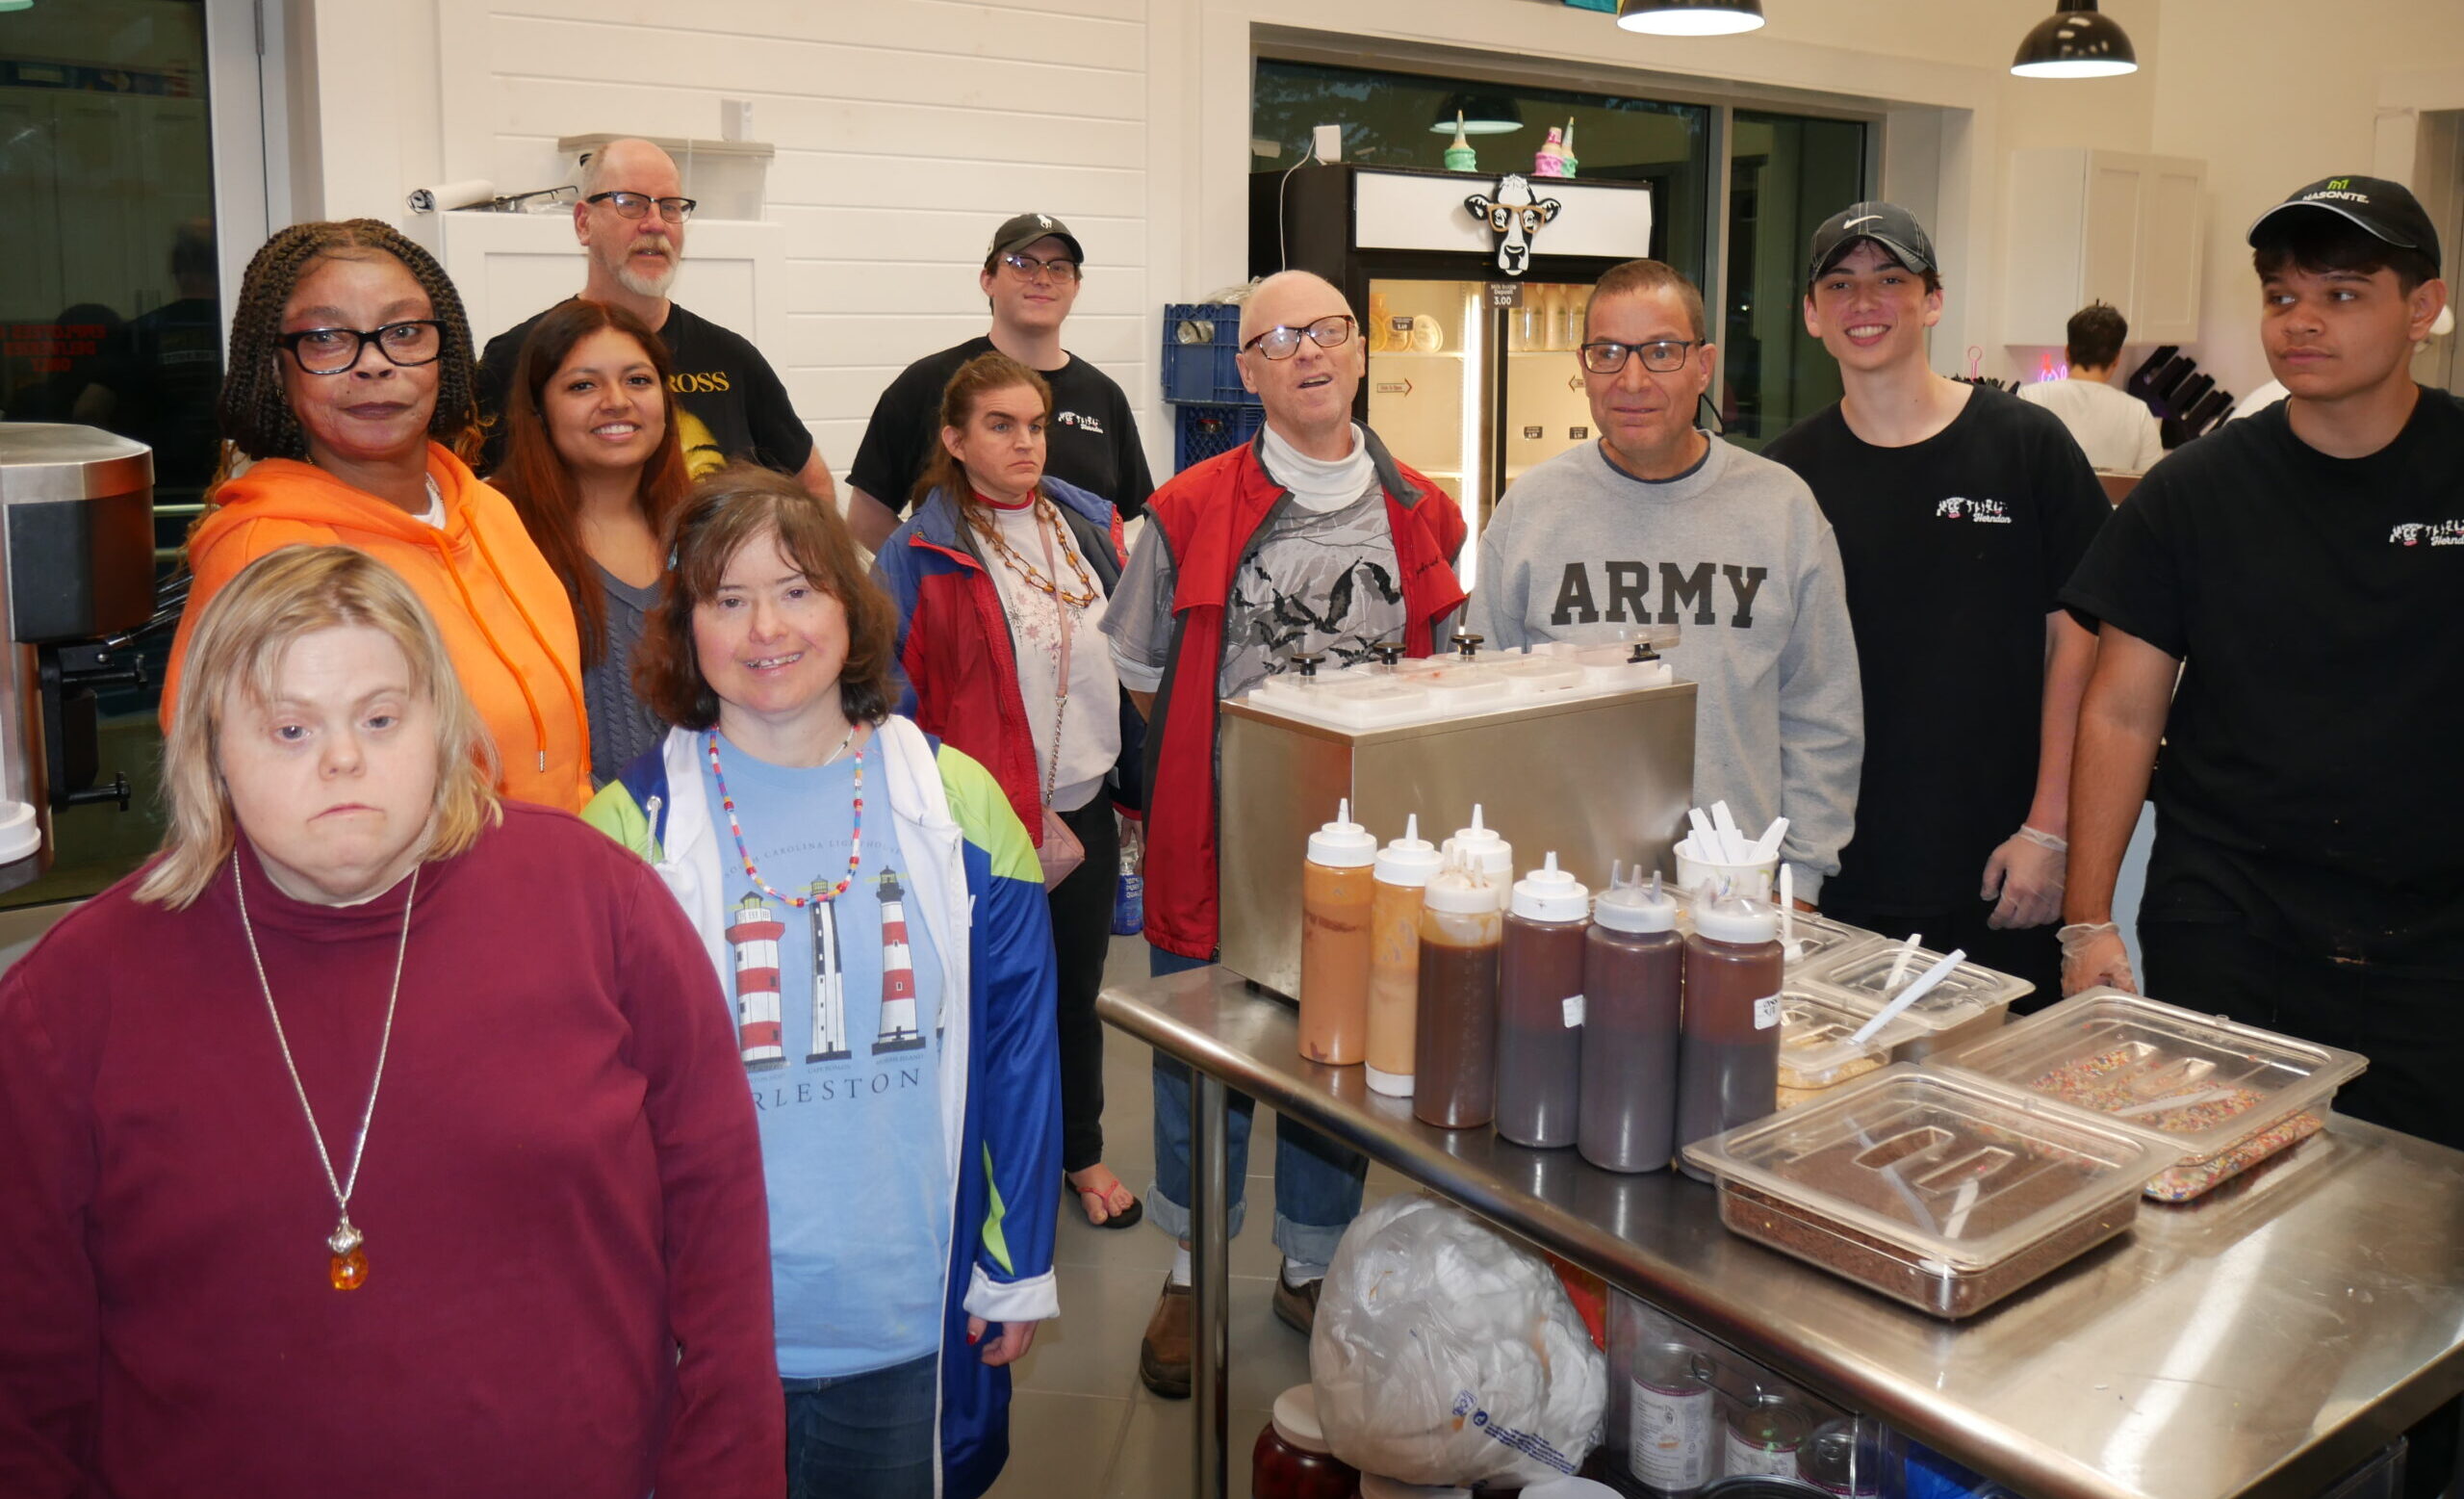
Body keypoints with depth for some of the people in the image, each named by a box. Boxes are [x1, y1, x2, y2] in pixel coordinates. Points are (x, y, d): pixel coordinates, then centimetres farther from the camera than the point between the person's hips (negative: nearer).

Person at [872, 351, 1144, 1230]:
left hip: (1085, 807, 5)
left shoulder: (1092, 529, 5)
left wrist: (1142, 784, 9)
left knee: (1077, 991, 19)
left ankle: (1081, 1152, 39)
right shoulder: (919, 558, -10)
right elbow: (895, 700, -10)